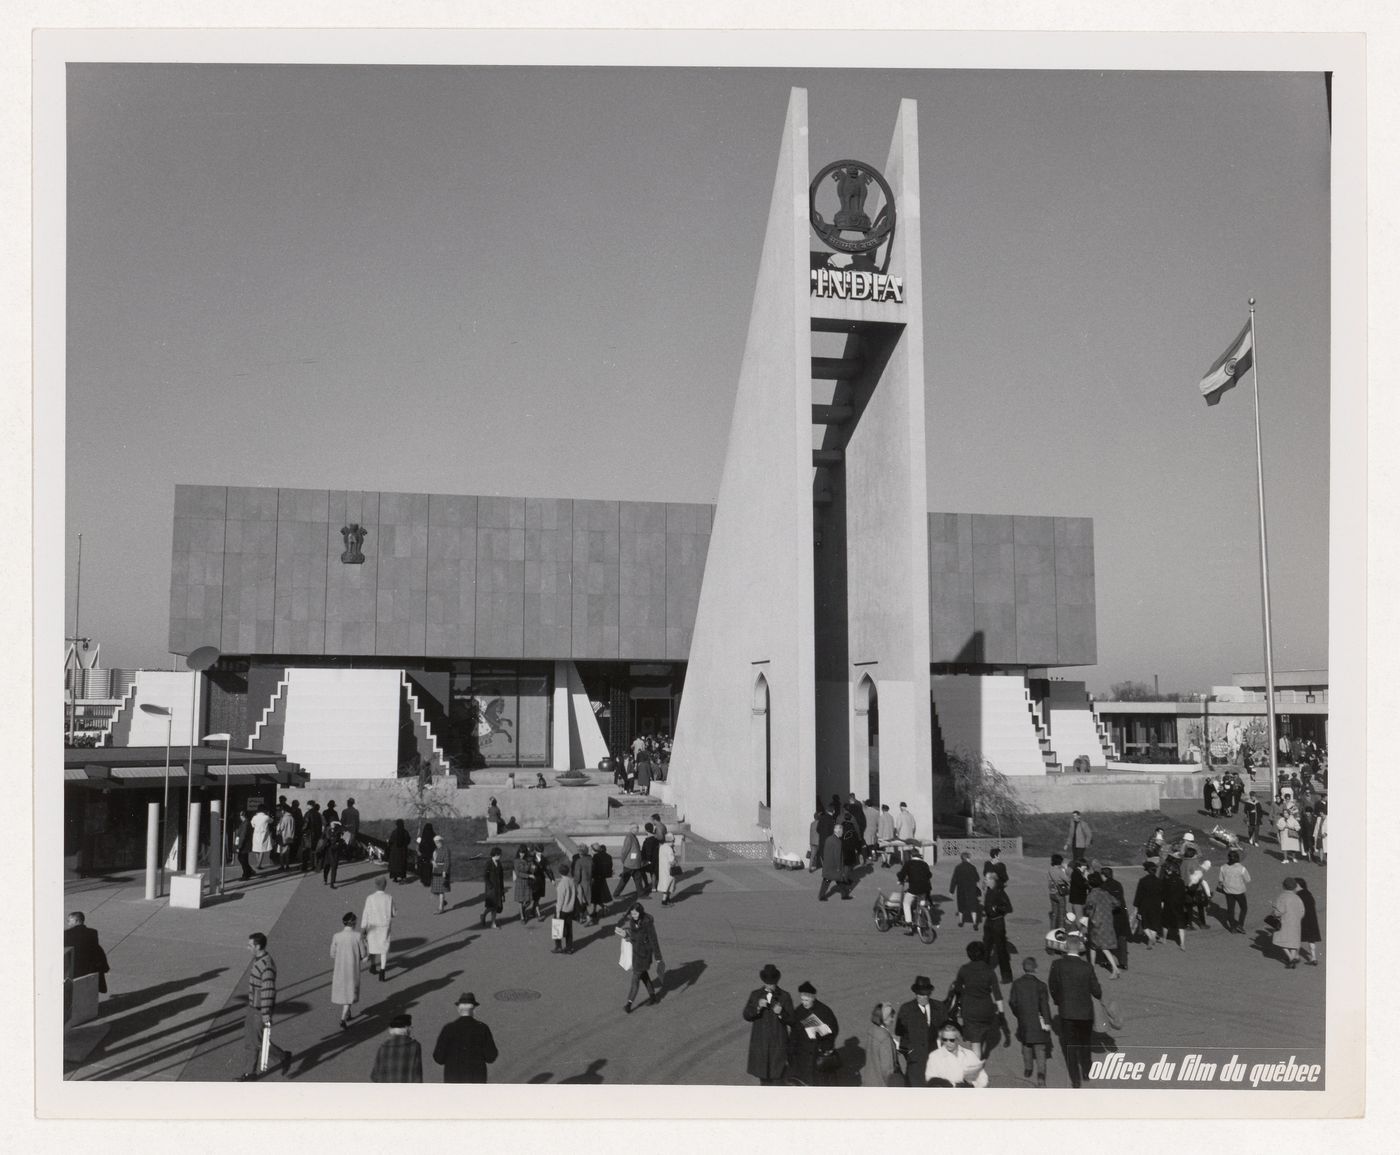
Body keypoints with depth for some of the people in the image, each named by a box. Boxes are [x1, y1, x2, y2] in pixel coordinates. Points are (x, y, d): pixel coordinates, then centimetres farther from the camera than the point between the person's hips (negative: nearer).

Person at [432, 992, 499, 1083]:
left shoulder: (448, 1029, -4)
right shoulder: (482, 1028, -3)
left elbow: (438, 1058, -6)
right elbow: (491, 1056, -4)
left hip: (453, 1079, 0)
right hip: (476, 1080, 0)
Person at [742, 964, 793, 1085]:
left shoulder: (785, 996, -6)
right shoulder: (755, 995, -1)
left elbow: (790, 1020, -8)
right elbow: (746, 1016, -7)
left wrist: (780, 1013, -28)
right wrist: (758, 1007, -24)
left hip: (778, 1042, -2)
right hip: (760, 1040, 2)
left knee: (776, 1073, 3)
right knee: (761, 1072, 14)